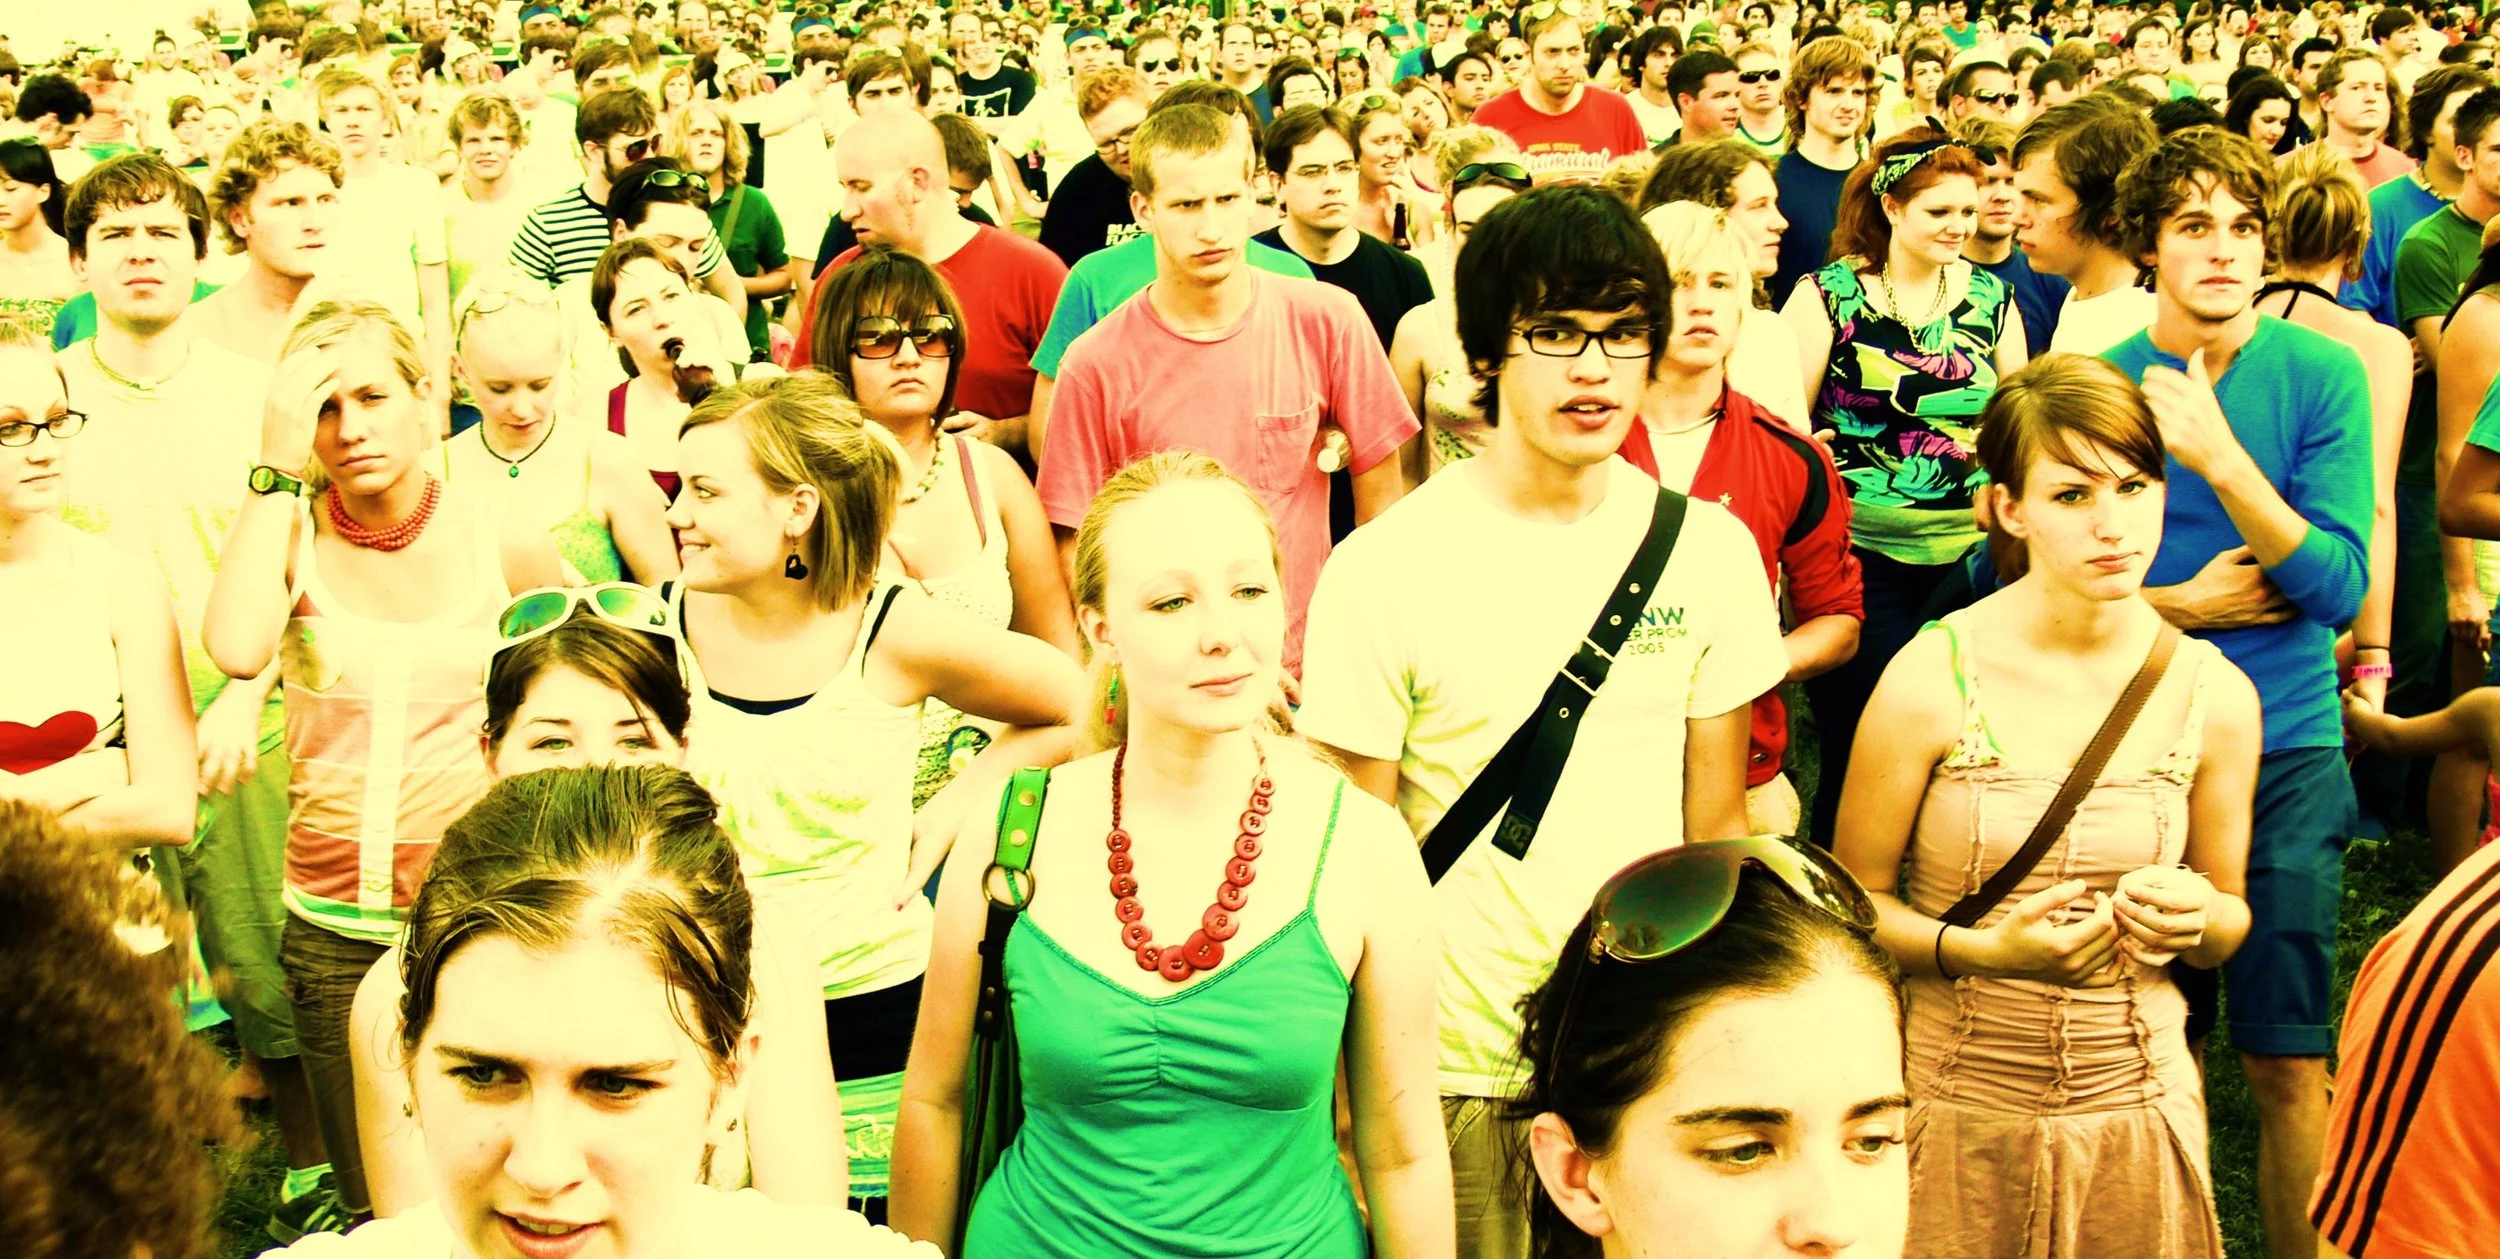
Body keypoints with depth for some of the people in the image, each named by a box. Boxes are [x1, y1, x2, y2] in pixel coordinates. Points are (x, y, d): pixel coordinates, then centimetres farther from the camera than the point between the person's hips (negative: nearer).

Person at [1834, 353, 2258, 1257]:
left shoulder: (2216, 697, -3)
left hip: (2136, 1106, 2)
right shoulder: (1932, 682, -12)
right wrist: (1984, 950, -22)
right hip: (1957, 1112, -2)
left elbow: (2230, 920, 10)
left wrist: (2196, 919, -13)